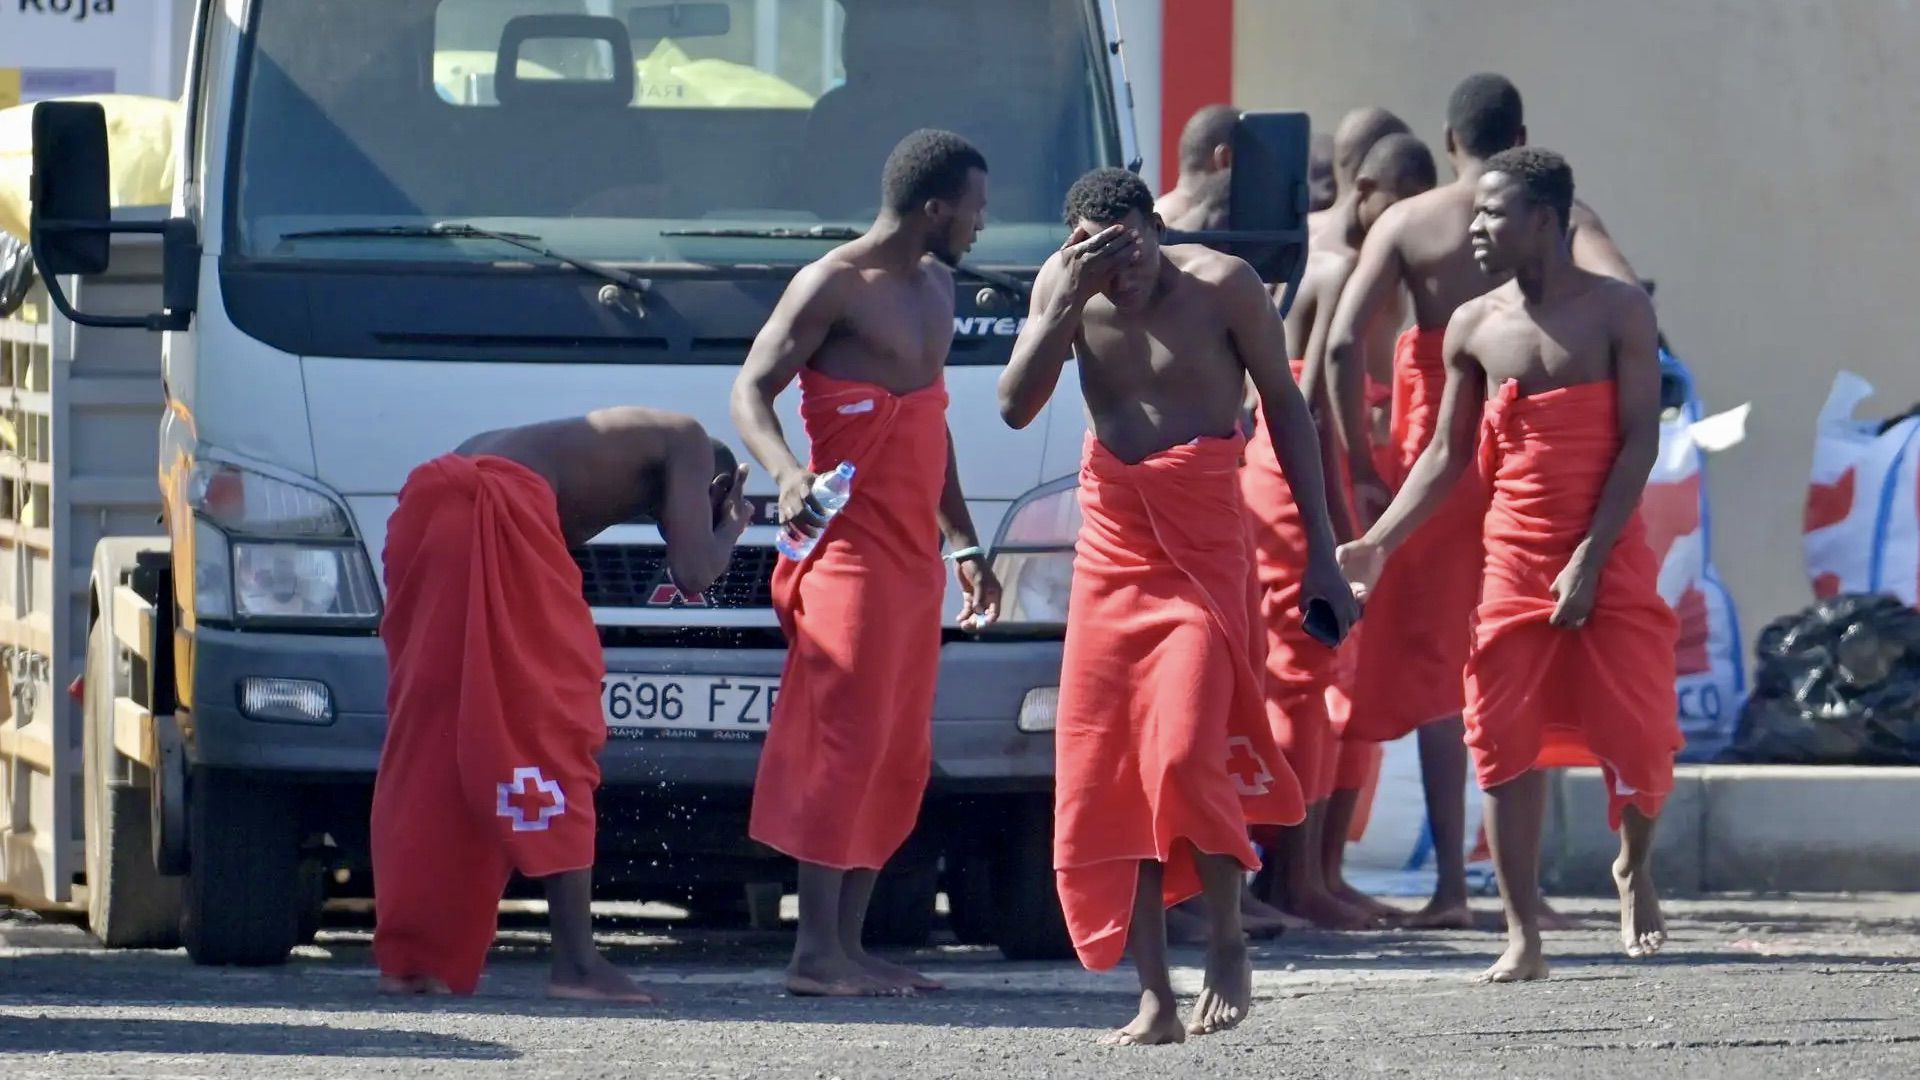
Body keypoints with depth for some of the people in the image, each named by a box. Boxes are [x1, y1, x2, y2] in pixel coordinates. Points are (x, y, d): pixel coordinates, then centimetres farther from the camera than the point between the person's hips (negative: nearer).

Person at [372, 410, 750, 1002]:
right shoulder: (689, 446, 18)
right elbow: (693, 574, 9)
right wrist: (731, 527, 29)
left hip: (425, 506, 8)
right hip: (503, 506, -7)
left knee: (427, 737, 14)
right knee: (552, 729, -1)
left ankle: (405, 959, 12)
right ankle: (576, 962, -5)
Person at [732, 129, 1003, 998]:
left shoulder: (934, 287, 19)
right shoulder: (835, 286, -8)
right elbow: (751, 388, -13)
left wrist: (965, 545, 28)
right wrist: (786, 472, -32)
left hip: (916, 559, 9)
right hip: (853, 551, -9)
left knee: (898, 755, 7)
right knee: (845, 739, -12)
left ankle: (850, 943, 10)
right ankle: (817, 952, -14)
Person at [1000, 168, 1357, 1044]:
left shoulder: (1220, 285, -6)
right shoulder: (1062, 286, 3)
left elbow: (1285, 407, 1)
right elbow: (1016, 405, -5)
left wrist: (1321, 552, 0)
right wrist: (1069, 301, -17)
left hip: (1205, 545, -4)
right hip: (1110, 543, 4)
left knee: (1186, 751, -18)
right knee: (1104, 770, -1)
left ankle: (1227, 947, 1)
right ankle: (1153, 994, 3)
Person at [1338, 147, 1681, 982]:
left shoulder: (1617, 312, -4)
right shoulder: (1475, 328, 6)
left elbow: (1640, 440, -8)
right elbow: (1447, 455, 11)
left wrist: (1590, 557, -15)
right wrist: (1380, 542, 0)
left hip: (1608, 560, -3)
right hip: (1512, 561, 3)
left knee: (1635, 730, -3)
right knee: (1505, 741, -5)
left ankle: (1634, 871, 27)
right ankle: (1523, 937, -1)